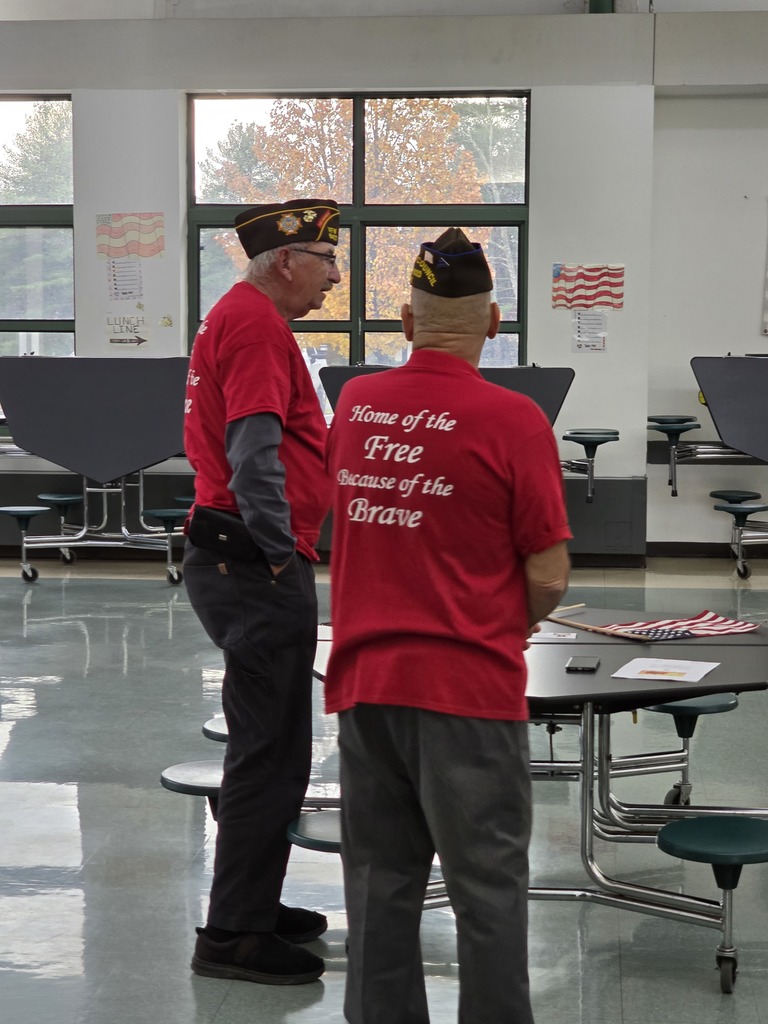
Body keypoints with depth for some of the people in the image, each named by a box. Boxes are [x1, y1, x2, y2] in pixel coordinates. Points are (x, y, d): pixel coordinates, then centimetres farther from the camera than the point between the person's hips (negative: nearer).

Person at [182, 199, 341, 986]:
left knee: (268, 746, 18)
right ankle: (234, 935, 1)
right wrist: (280, 551, -15)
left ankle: (252, 907, 28)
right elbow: (255, 450, -23)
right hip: (257, 566, -11)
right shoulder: (257, 322, -14)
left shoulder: (238, 316, 19)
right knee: (268, 751, -5)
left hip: (231, 558, 11)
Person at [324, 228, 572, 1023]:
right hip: (466, 688, -5)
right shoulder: (512, 420, -11)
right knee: (487, 889, 4)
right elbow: (549, 579, -9)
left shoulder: (353, 404, 4)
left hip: (363, 680, 5)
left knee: (381, 884, 12)